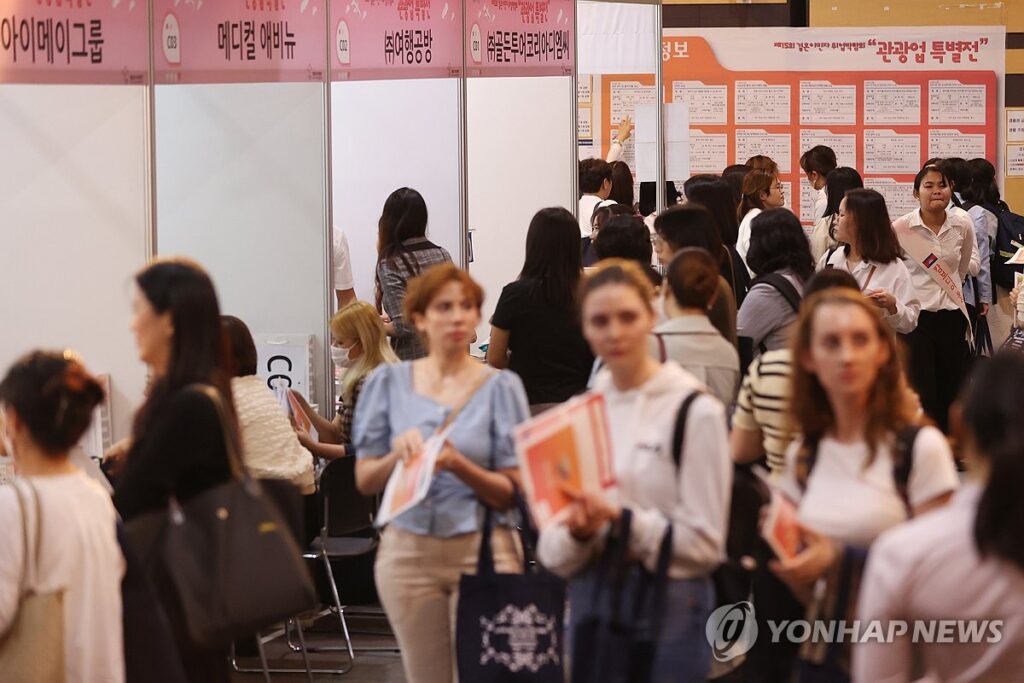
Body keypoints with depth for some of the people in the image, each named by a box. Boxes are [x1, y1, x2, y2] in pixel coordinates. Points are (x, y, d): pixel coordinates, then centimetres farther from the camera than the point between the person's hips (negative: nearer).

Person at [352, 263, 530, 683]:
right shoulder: (389, 383, 5)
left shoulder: (501, 386, -1)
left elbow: (510, 493, -3)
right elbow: (364, 481, 6)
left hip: (482, 550, -2)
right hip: (409, 549, 2)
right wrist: (397, 456, -14)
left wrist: (458, 466, -20)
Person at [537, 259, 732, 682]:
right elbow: (552, 552, 8)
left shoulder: (696, 411, -6)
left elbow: (704, 541, -10)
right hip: (589, 603, 5)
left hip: (667, 606, -5)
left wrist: (622, 520, -20)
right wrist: (578, 534, -13)